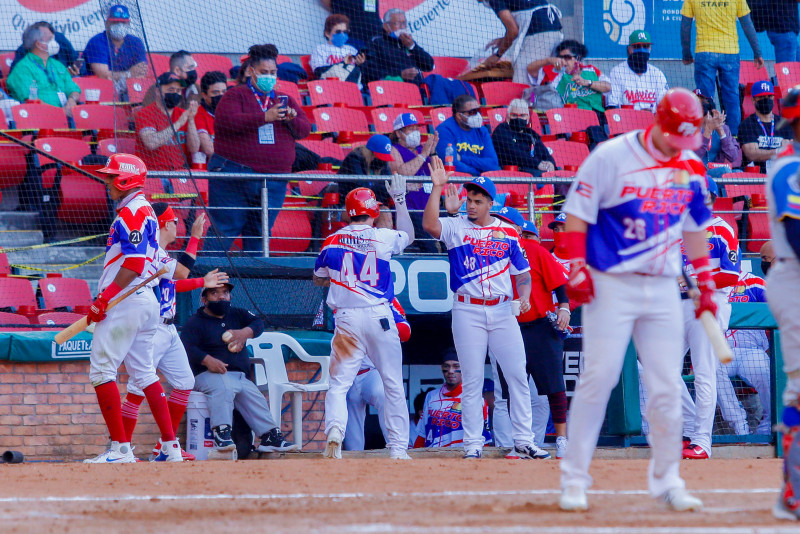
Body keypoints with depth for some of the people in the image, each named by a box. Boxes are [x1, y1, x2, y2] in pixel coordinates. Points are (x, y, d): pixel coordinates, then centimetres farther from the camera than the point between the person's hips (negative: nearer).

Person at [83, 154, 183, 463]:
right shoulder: (144, 211, 21)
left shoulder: (132, 212, -11)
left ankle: (121, 448, -15)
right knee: (143, 374, 12)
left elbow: (133, 263, -20)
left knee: (101, 370, -10)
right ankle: (170, 447, 10)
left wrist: (104, 299, -20)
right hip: (146, 303, 10)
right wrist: (103, 300, 19)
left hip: (126, 301, -10)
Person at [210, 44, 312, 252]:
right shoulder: (235, 95, 2)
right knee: (223, 230, -6)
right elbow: (226, 121, -16)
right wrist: (265, 117, -22)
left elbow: (305, 129, 11)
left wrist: (291, 120, -12)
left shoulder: (285, 100, 18)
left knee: (258, 235, 8)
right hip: (234, 177, -5)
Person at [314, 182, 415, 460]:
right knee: (393, 385, 9)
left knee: (339, 383, 1)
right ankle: (398, 447, 9)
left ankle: (334, 428, -25)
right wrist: (400, 200, 27)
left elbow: (319, 279, 18)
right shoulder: (383, 238, -4)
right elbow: (408, 235, 20)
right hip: (379, 317, -1)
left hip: (346, 320, 1)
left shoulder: (332, 242, 2)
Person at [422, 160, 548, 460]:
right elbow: (429, 224, -18)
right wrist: (438, 187, -20)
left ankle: (523, 442, 3)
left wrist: (524, 295, -6)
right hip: (468, 312, -2)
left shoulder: (508, 233, 9)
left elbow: (522, 271, 13)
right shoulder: (456, 227, 2)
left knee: (518, 375, -2)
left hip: (503, 310, 2)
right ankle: (473, 445, 3)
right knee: (472, 379, 0)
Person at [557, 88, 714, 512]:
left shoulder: (691, 168, 9)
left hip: (663, 288, 4)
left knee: (667, 388, 2)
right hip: (611, 285, -4)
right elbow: (577, 212, -5)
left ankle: (666, 480, 13)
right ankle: (574, 479, -1)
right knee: (598, 378, -8)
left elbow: (694, 227, 20)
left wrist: (705, 283, 17)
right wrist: (577, 270, -12)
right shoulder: (612, 156, -7)